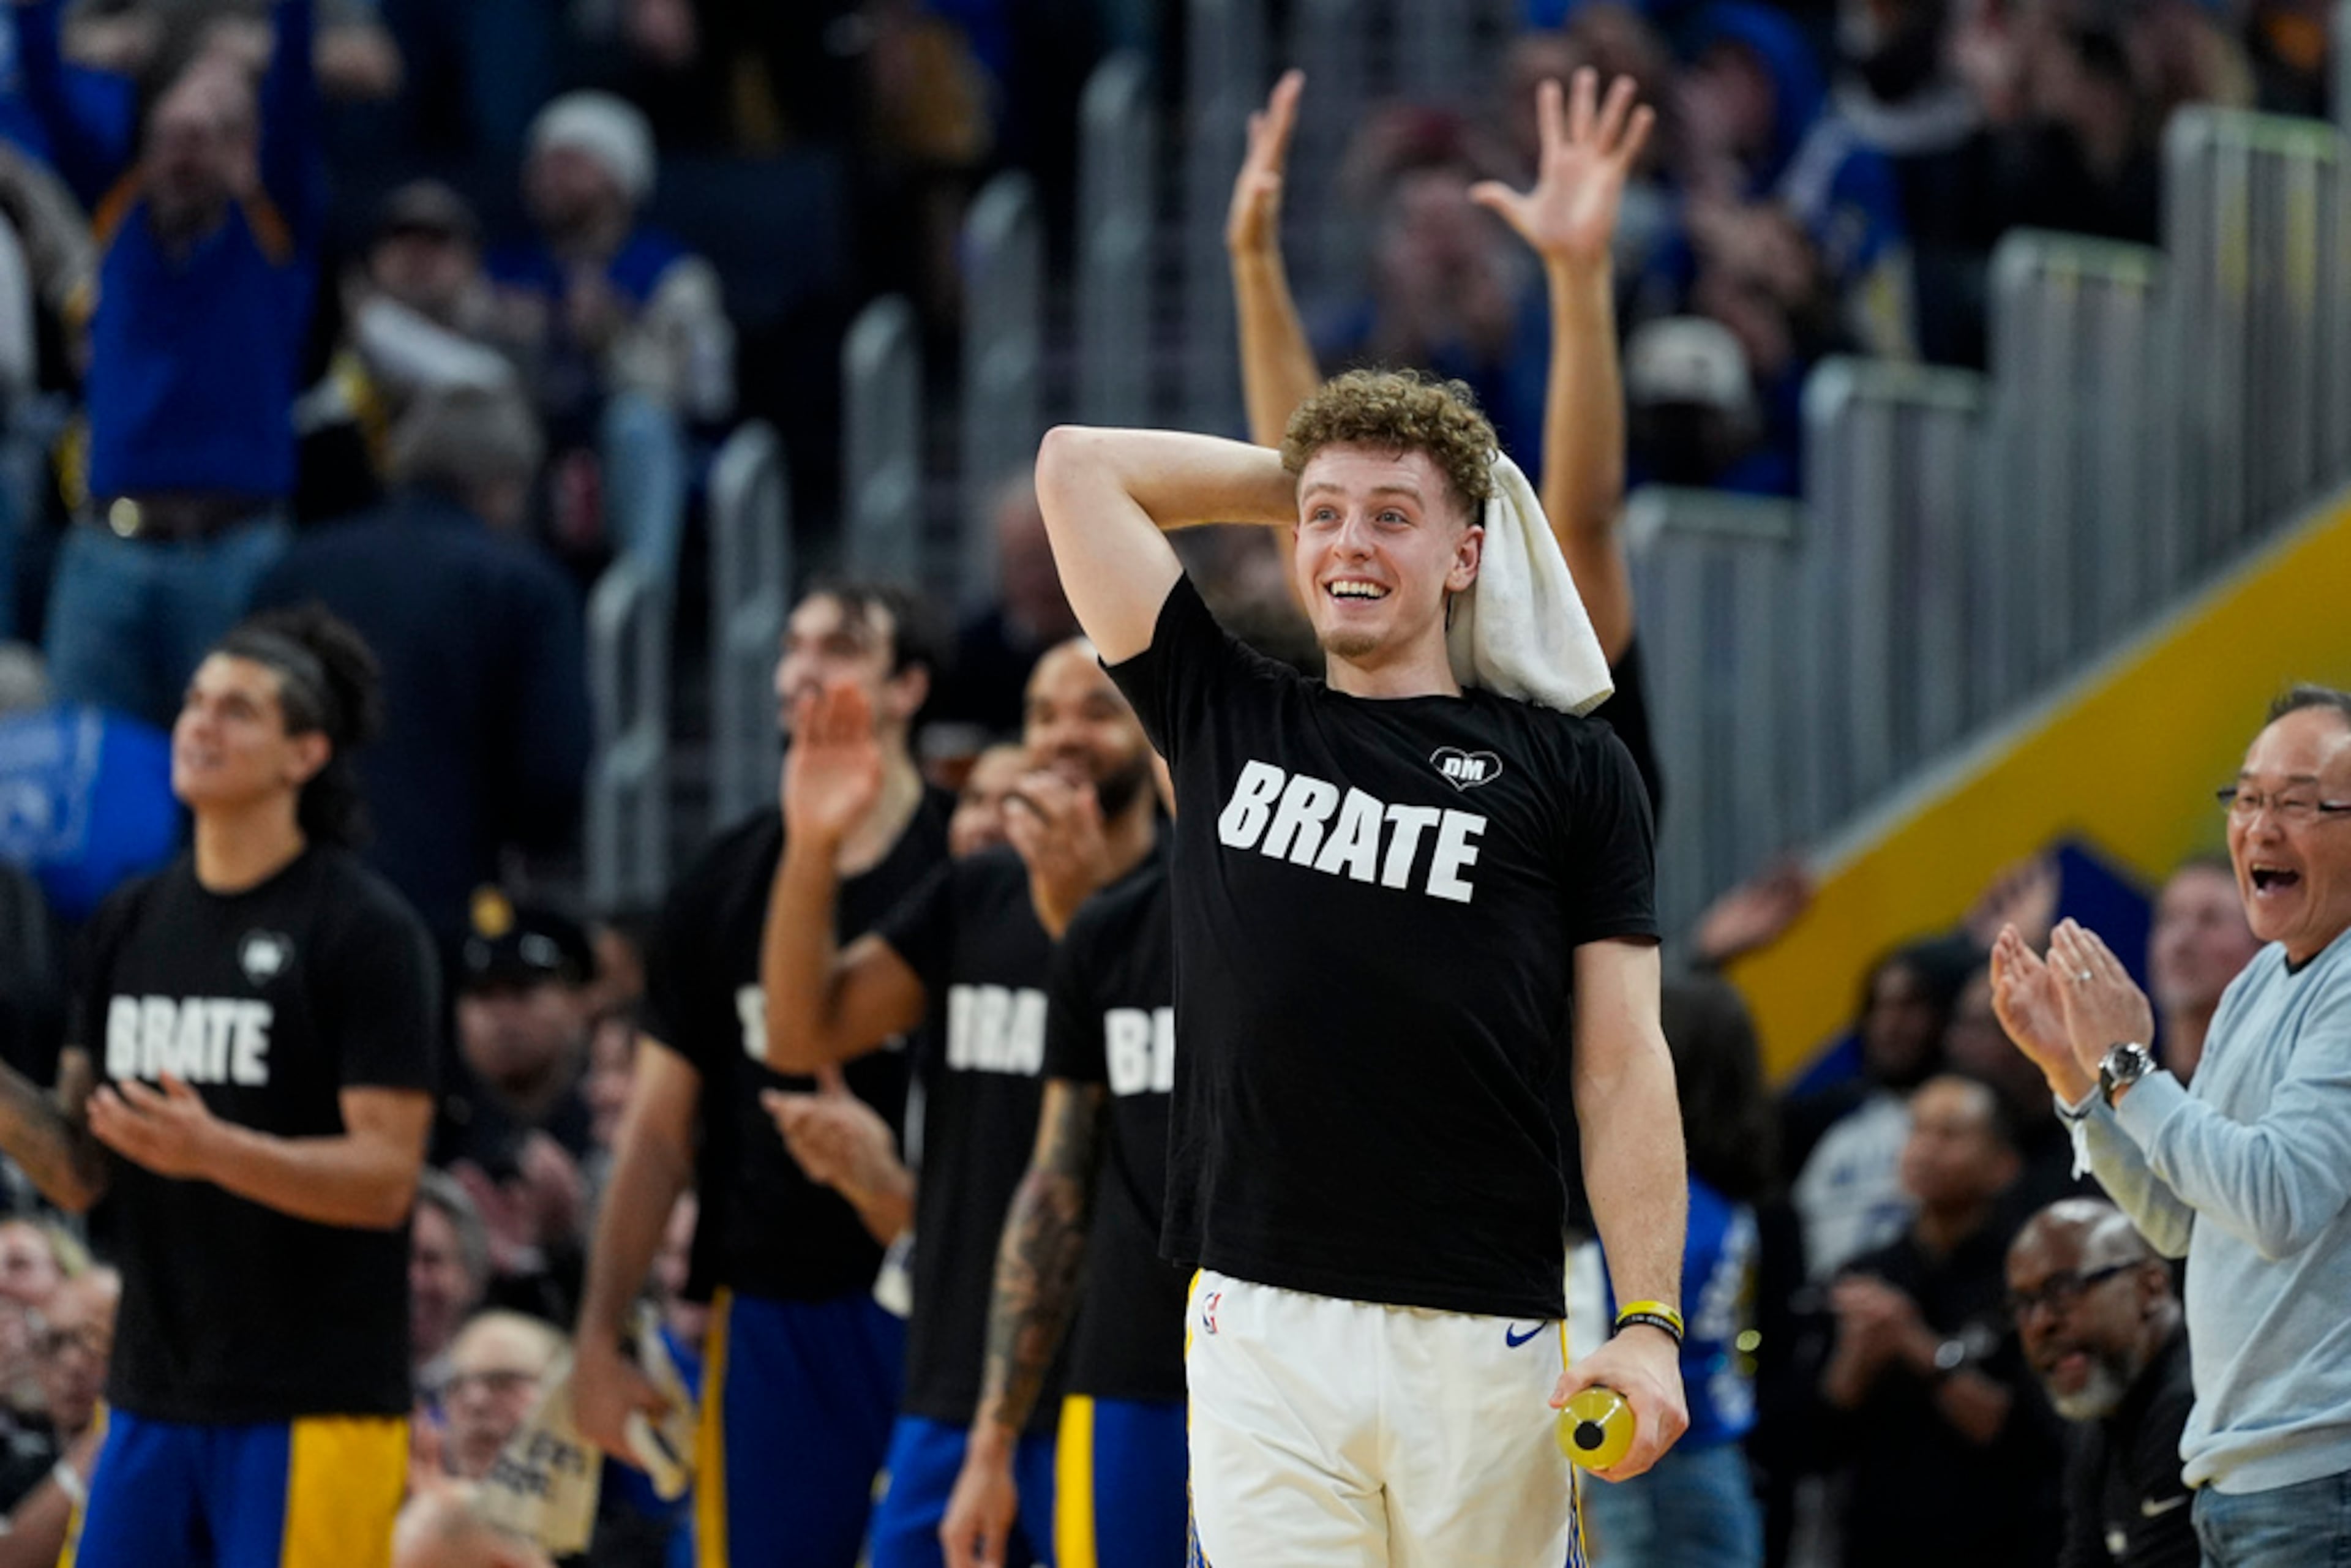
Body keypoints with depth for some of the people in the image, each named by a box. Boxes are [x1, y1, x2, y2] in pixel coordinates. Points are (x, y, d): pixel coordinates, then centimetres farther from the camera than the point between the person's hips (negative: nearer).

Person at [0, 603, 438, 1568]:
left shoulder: (367, 933, -7)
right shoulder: (132, 924, 11)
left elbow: (386, 1178, -13)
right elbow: (81, 1172, 13)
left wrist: (213, 1151, -28)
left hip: (313, 1406, -6)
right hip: (154, 1396, 6)